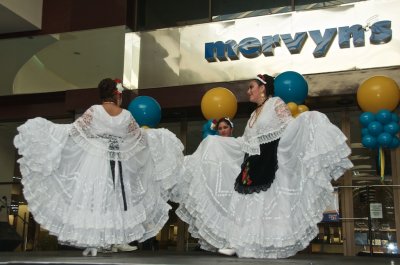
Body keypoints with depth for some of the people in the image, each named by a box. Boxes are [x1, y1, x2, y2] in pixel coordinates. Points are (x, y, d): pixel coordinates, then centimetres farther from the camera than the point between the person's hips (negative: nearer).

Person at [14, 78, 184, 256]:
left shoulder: (94, 111, -8)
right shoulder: (126, 115, 0)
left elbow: (73, 131, -8)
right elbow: (140, 136, 13)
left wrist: (42, 127, -1)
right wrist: (160, 137, 32)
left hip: (95, 162, -2)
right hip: (118, 165, 2)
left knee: (92, 198, 0)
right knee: (118, 198, 11)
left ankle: (93, 244, 0)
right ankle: (118, 240, 15)